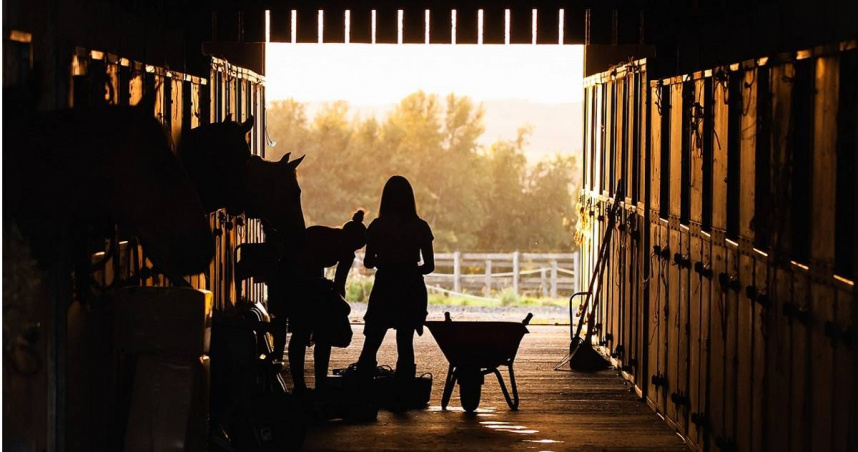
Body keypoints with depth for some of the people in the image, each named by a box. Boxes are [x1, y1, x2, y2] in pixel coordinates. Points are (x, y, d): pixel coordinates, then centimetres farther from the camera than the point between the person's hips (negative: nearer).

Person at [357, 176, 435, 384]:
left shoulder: (378, 226, -6)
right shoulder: (420, 227, -3)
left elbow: (368, 262, -2)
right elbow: (429, 265, -1)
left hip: (384, 288, -1)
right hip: (412, 290, 1)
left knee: (371, 344, 5)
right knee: (405, 345, 8)